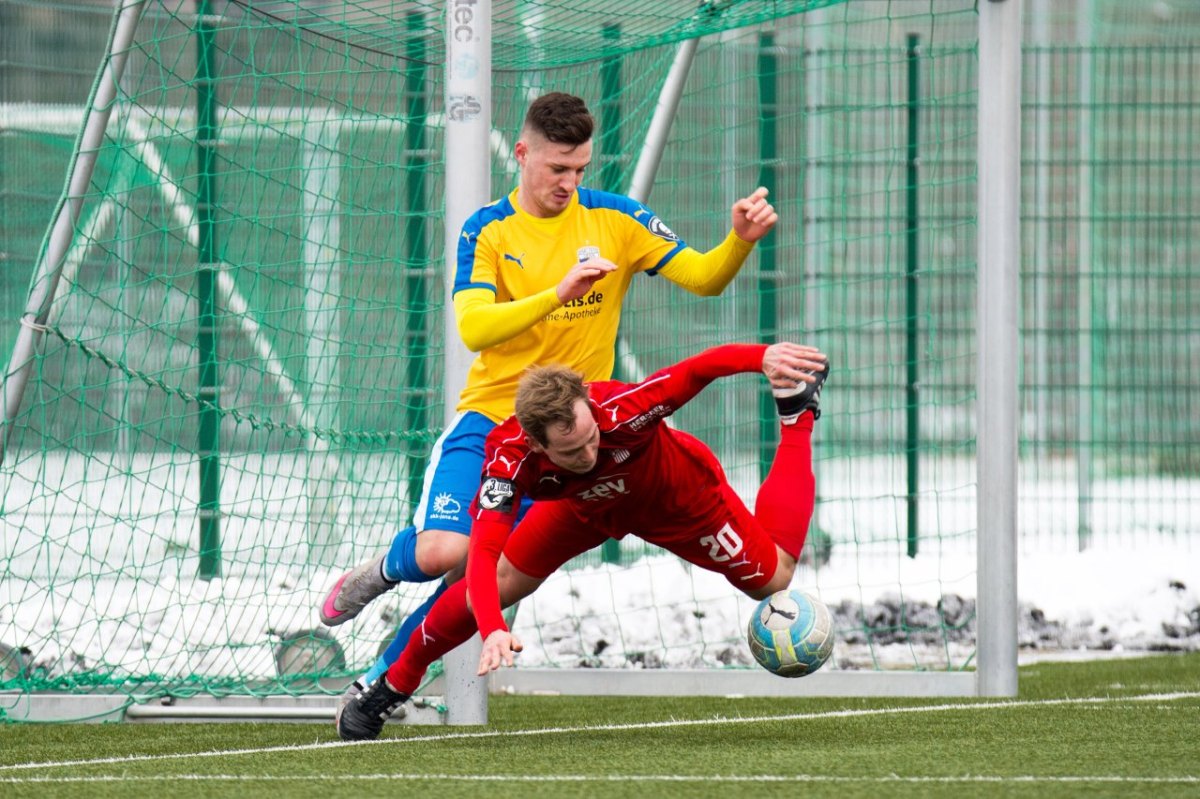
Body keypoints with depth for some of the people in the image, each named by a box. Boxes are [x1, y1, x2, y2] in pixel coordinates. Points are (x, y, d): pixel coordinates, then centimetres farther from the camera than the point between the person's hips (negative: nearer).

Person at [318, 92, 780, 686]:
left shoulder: (614, 219, 0)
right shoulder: (487, 231, -3)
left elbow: (703, 279, -3)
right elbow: (472, 329, -18)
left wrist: (739, 241, -25)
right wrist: (559, 293, -32)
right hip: (488, 418, -1)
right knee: (442, 552, -22)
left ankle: (385, 677, 15)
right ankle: (386, 568, 13)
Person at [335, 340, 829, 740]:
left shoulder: (619, 408, -46)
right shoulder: (508, 457, -42)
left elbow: (702, 368, -42)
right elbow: (483, 555, -50)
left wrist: (765, 357, -63)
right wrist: (492, 630, -68)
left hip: (679, 494, -1)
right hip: (585, 505, 1)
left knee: (773, 578, 9)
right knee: (498, 585, -11)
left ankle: (797, 413, 26)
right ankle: (394, 684, 14)